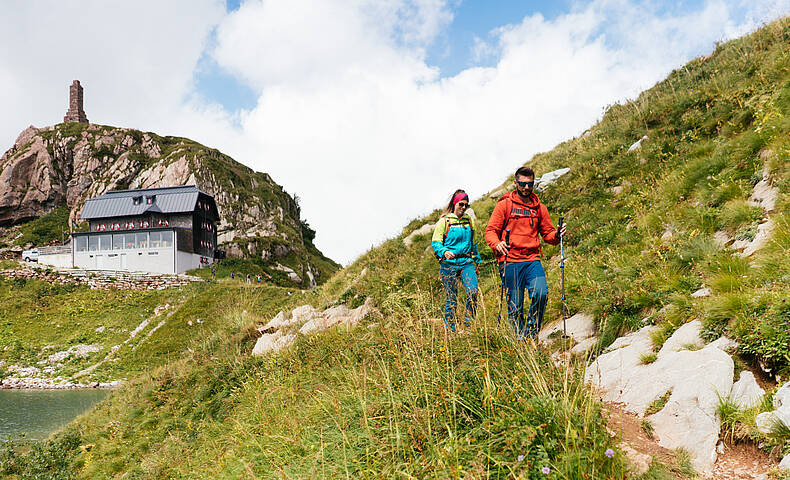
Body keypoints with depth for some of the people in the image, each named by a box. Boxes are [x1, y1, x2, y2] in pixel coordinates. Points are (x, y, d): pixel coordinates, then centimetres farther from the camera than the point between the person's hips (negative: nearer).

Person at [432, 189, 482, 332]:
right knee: (452, 299, 0)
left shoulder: (469, 220, 13)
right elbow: (435, 242, -4)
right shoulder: (444, 221, 0)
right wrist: (444, 252, -24)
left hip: (467, 262, 3)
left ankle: (469, 324, 3)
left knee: (473, 292, -15)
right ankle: (450, 330, 13)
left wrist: (478, 261, 23)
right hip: (449, 264, -3)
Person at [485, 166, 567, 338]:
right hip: (510, 261, -2)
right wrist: (497, 244, -21)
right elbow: (491, 230, 0)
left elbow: (547, 233, 19)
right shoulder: (504, 205, 5)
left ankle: (531, 334, -2)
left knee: (541, 294, -19)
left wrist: (556, 235, -4)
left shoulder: (539, 208, 16)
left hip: (532, 260, 2)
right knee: (515, 307, -2)